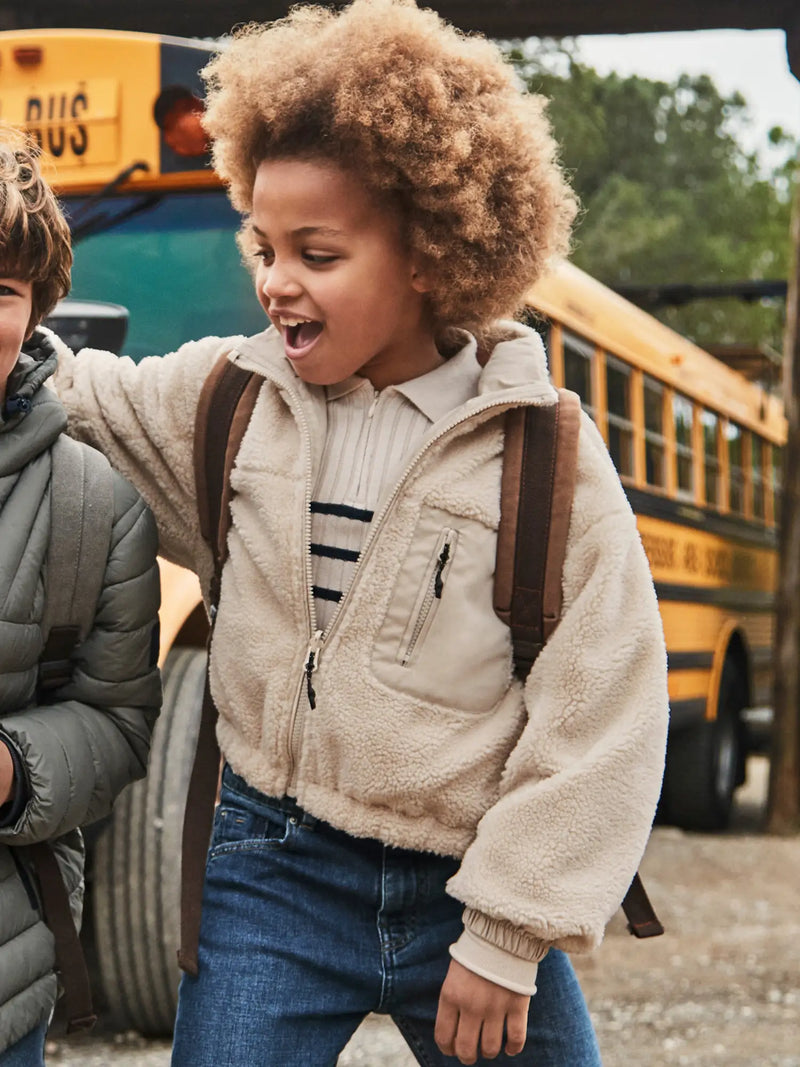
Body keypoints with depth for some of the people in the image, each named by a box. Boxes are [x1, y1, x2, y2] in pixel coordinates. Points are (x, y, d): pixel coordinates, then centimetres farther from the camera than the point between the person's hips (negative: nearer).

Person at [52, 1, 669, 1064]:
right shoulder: (225, 396, -1)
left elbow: (601, 718, -10)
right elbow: (76, 397, 16)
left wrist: (507, 936, -9)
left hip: (467, 891, -1)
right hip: (273, 872, 2)